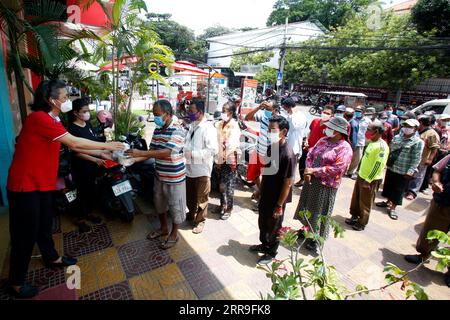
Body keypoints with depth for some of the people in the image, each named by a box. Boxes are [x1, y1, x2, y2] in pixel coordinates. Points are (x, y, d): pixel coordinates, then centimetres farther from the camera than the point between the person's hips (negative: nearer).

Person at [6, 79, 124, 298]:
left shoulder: (50, 120, 10)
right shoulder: (39, 118, -21)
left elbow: (72, 146, 10)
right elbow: (74, 143, -23)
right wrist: (107, 145, -15)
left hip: (43, 182, 9)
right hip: (25, 185, -9)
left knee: (44, 225, 22)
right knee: (25, 233, 4)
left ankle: (52, 258, 42)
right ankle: (16, 283, 22)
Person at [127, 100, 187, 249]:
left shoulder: (177, 130, -20)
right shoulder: (157, 130, 5)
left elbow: (167, 152, -31)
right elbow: (152, 151, 6)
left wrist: (140, 153, -33)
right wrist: (134, 158, -9)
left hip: (174, 177, -8)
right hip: (159, 175, 8)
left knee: (175, 206, 8)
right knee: (159, 203, 22)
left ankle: (174, 234, 28)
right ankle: (163, 228, 44)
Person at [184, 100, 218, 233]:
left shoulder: (208, 128, -16)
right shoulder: (191, 126, 9)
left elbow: (213, 149, -24)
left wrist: (192, 154, -23)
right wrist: (184, 150, 3)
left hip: (201, 169, -7)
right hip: (189, 167, 7)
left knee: (201, 198, 9)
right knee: (190, 195, 22)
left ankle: (200, 221, 28)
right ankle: (191, 214, 44)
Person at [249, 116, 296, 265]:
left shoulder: (288, 154, -27)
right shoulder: (271, 146, -3)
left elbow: (288, 183, -22)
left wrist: (279, 205, -17)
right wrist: (260, 189, 15)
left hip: (276, 199, -7)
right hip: (265, 195, 8)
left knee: (273, 227, 14)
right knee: (262, 222, 24)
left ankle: (271, 253, 38)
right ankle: (264, 245, 49)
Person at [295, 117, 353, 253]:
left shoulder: (345, 148, -16)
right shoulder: (323, 140, 5)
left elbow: (337, 168, -23)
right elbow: (310, 155, 7)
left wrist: (314, 170, -22)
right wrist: (308, 171, -10)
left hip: (326, 185, -7)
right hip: (311, 180, 7)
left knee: (320, 212, 8)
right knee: (307, 207, 20)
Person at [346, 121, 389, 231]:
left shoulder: (382, 146, -22)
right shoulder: (371, 142, 6)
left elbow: (379, 165, -24)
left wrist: (368, 180, -21)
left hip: (370, 180, -8)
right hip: (361, 176, 8)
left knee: (365, 203, 7)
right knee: (355, 198, 19)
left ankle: (362, 223, 22)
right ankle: (355, 217, 35)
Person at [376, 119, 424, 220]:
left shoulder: (418, 142, -12)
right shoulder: (397, 137, 5)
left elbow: (416, 159, -14)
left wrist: (410, 171, -18)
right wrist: (387, 162, 11)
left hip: (403, 172, -5)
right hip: (391, 168, 6)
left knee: (398, 190, 6)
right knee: (388, 186, 19)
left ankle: (392, 208, 20)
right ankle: (388, 202, 39)